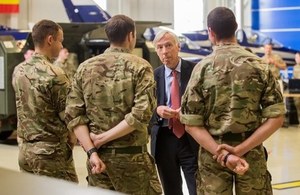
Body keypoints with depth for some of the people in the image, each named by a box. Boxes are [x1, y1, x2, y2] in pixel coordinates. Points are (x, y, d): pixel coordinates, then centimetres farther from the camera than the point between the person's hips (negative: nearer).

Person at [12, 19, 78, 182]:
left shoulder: (19, 71, 5)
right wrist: (71, 137, 5)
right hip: (51, 152, -8)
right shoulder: (54, 75, -18)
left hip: (25, 150, 8)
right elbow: (69, 116, -13)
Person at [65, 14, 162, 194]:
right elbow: (142, 113, -17)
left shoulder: (85, 67, 6)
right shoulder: (140, 66, -5)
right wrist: (104, 138, -12)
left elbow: (73, 114, -1)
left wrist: (92, 151, -6)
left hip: (97, 156, 4)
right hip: (131, 156, -4)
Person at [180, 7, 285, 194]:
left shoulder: (203, 68, -6)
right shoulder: (260, 65, -4)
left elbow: (191, 123, -9)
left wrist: (222, 153, -14)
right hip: (252, 151, 0)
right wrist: (241, 149, -13)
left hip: (212, 152, 0)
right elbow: (276, 117, -9)